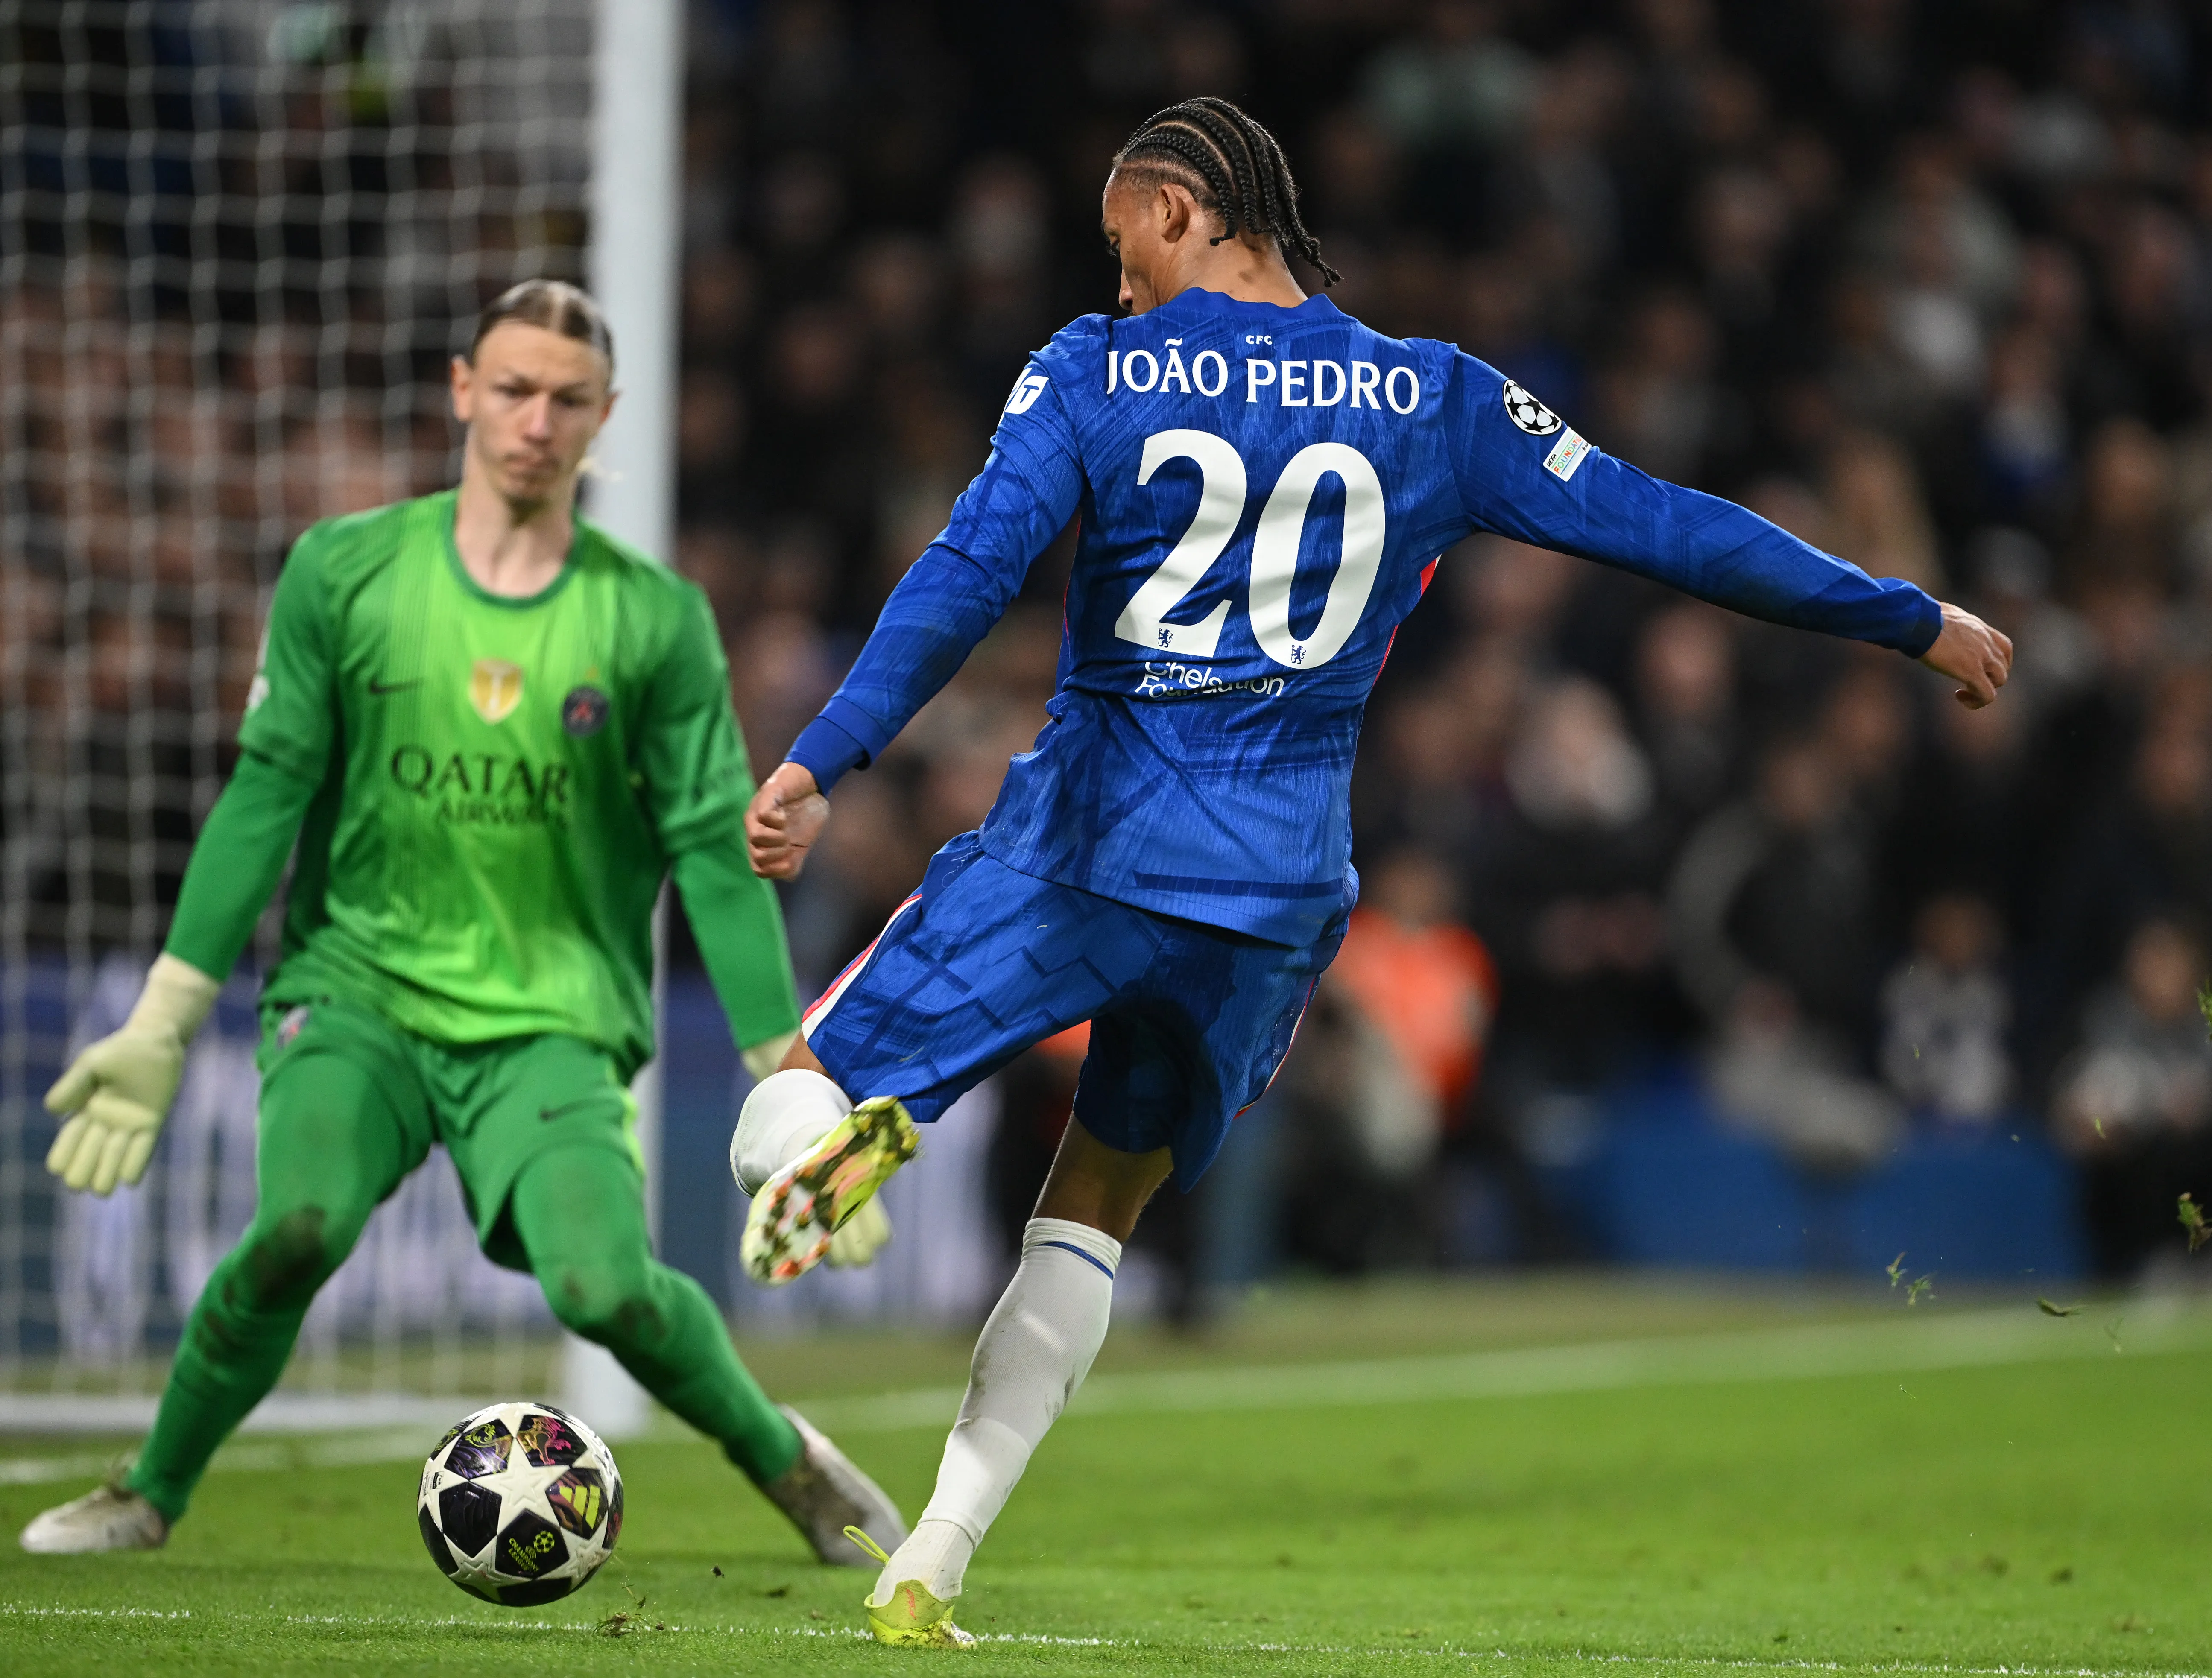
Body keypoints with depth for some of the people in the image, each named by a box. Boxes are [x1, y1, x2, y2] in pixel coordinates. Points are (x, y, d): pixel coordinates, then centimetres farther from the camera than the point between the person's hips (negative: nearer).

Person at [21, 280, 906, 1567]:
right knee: (302, 1227, -27)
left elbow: (713, 849, 2)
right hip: (359, 981, 0)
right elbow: (267, 793, 3)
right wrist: (162, 1022, 0)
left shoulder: (656, 619, 0)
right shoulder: (345, 572, 2)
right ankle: (152, 1497, -6)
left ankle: (787, 1464, 7)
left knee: (606, 1286, -22)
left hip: (554, 1014, 0)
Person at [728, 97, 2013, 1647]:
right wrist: (1915, 622, 16)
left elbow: (967, 579, -12)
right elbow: (1668, 530, 8)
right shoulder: (1436, 402, 5)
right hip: (1280, 890, 3)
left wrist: (820, 766, -15)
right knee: (1088, 1223, 18)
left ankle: (829, 1151, -32)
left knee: (789, 1107, 7)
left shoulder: (1099, 372, -1)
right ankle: (931, 1569, 7)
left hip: (1084, 848, -3)